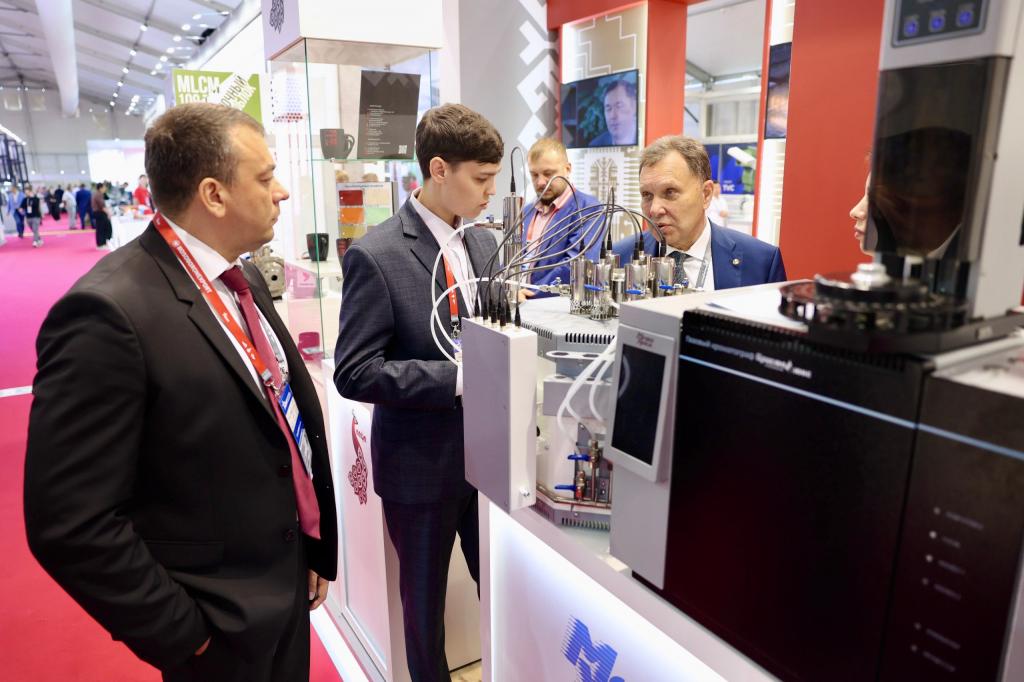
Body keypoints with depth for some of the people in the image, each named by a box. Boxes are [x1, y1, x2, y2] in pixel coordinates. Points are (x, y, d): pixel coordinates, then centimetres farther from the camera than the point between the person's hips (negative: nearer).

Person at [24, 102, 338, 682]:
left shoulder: (243, 278, 1)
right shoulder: (109, 313, -24)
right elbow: (70, 524, -22)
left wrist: (314, 547, 8)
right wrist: (183, 634, -14)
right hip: (222, 626, -7)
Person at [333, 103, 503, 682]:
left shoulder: (485, 244, 3)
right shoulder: (376, 256, -16)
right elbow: (355, 372, -19)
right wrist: (458, 379, -25)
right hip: (421, 463, -5)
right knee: (424, 602, 18)